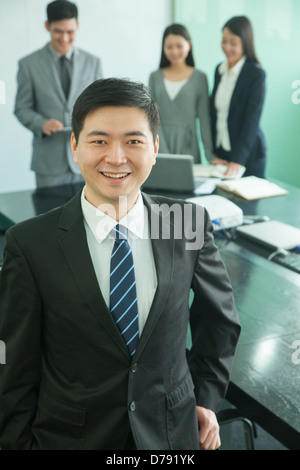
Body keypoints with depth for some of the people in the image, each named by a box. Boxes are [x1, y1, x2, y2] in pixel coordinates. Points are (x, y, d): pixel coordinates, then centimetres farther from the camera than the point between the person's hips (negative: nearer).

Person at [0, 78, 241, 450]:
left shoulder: (188, 224, -11)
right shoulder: (31, 244, -16)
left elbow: (218, 319, 4)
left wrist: (207, 398, 5)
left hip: (171, 433, 2)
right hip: (69, 435, -1)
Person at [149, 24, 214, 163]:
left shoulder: (199, 77, 2)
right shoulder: (155, 77, 7)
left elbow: (204, 118, 1)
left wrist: (209, 154, -5)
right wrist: (163, 152, -9)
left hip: (187, 146, -1)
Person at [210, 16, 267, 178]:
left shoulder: (256, 74, -10)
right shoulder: (219, 70, 9)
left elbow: (252, 121, -15)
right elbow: (213, 113, 12)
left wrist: (237, 161, -22)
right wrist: (213, 152, 4)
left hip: (247, 156, -5)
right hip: (220, 151, 5)